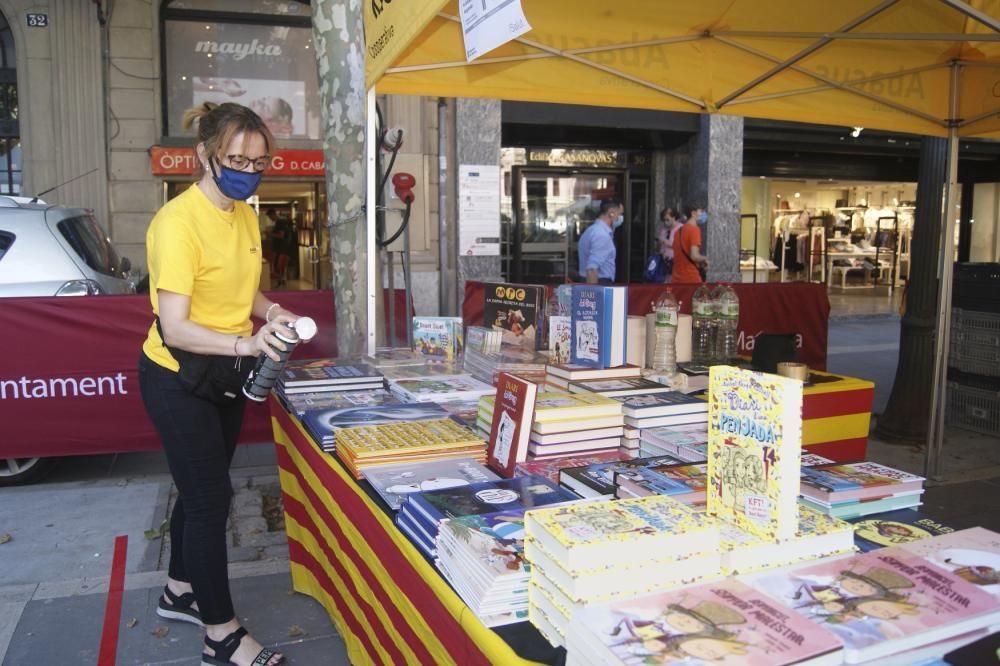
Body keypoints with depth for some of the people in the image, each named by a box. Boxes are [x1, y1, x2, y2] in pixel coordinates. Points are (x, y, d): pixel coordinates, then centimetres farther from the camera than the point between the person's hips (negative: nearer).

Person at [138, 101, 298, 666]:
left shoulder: (246, 216, 2)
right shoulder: (178, 222, -23)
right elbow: (174, 328, -26)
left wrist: (271, 312, -5)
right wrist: (243, 343, -40)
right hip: (178, 378, -8)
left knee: (201, 489, 19)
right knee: (211, 497, -1)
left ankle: (181, 592, 40)